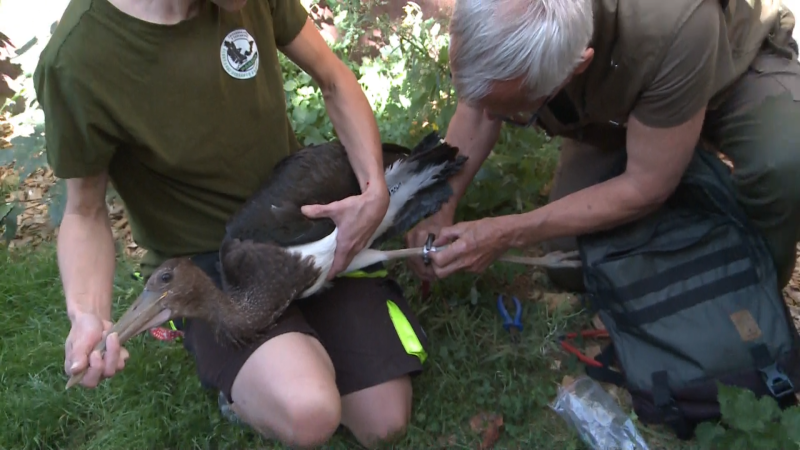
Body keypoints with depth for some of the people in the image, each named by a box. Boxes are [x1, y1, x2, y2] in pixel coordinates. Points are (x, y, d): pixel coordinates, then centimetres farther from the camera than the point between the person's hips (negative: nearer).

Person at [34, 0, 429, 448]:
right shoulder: (77, 62, -25)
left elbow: (335, 82, 0)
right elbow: (86, 212, -10)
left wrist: (375, 190, -15)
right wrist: (88, 315, -29)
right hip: (205, 264, -3)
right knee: (307, 413, -31)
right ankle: (237, 378, 4)